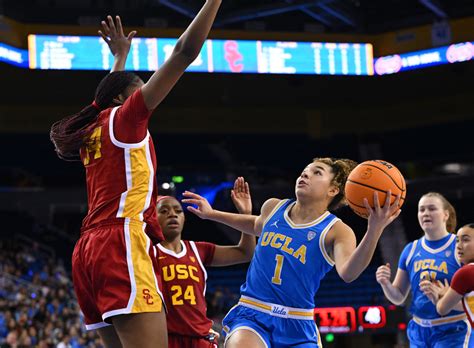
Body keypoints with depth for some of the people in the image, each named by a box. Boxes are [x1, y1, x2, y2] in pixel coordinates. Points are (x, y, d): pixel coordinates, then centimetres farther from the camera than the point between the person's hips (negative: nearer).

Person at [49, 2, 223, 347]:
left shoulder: (94, 132, 23)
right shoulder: (125, 117, 3)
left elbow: (110, 93, 51)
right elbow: (185, 51, -3)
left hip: (90, 249, 9)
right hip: (122, 244, -9)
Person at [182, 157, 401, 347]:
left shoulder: (336, 231, -8)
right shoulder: (273, 207, 6)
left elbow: (348, 273, -30)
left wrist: (374, 231, -45)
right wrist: (212, 214, 29)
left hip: (297, 328, -1)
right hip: (252, 315, 1)